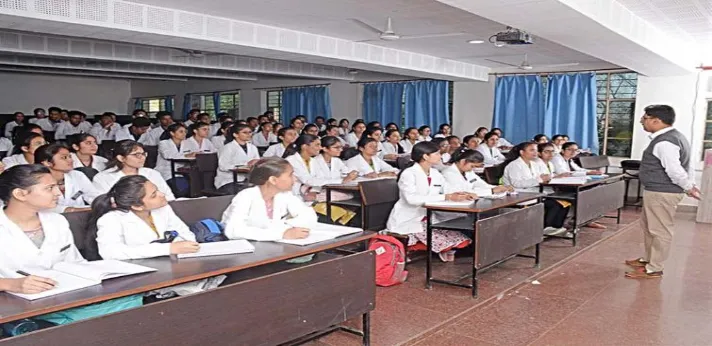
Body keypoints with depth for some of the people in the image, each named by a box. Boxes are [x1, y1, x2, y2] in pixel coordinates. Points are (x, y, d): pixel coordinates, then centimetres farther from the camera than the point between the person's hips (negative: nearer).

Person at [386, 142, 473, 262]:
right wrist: (446, 197, -32)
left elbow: (448, 192, 10)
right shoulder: (409, 174, -14)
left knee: (458, 237, -13)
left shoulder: (436, 174, 10)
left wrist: (463, 195, -14)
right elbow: (412, 199, -28)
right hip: (408, 220, -6)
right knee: (443, 240, -22)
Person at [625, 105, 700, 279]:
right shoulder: (671, 136, 14)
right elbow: (676, 167, 18)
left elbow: (675, 170, -25)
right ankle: (648, 259, 35)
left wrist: (688, 188, -11)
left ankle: (654, 269, 8)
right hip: (656, 191, 11)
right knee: (648, 226, 21)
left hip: (662, 193, -11)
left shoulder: (664, 142, -22)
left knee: (660, 230, -1)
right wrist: (690, 185, 19)